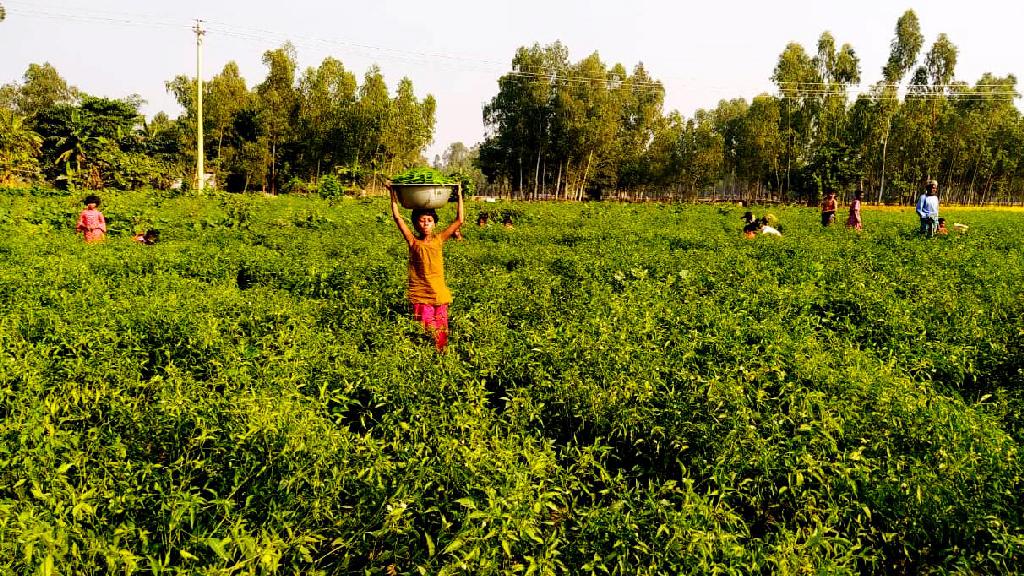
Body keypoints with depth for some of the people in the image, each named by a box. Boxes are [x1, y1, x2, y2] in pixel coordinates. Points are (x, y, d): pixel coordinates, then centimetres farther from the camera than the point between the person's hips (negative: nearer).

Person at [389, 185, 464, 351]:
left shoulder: (438, 240, 4)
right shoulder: (413, 242, 0)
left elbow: (459, 221, 2)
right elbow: (397, 217, -6)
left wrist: (459, 196, 0)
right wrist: (393, 194, -6)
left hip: (439, 296, 2)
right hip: (420, 297, -2)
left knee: (441, 334, 6)